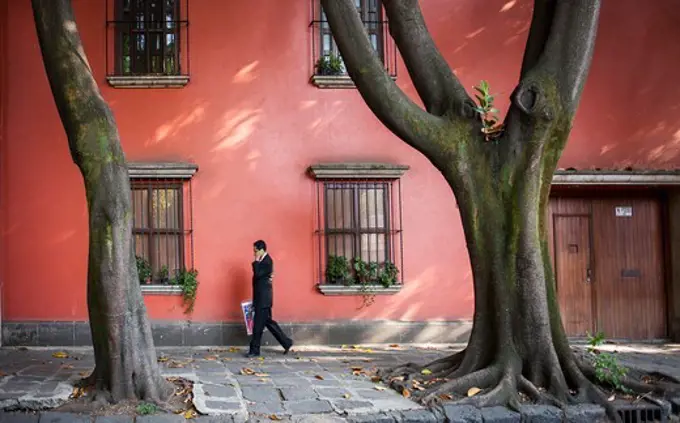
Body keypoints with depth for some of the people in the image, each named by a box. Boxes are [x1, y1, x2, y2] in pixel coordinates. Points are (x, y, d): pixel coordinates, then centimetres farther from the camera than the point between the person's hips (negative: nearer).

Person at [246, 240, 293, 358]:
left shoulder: (267, 261, -15)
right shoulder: (263, 261, 14)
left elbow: (257, 274, -26)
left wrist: (256, 261, -17)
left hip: (263, 298, -10)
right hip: (261, 298, 10)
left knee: (258, 324, -4)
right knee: (268, 321, 13)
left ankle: (255, 350, 3)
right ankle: (286, 342, 19)